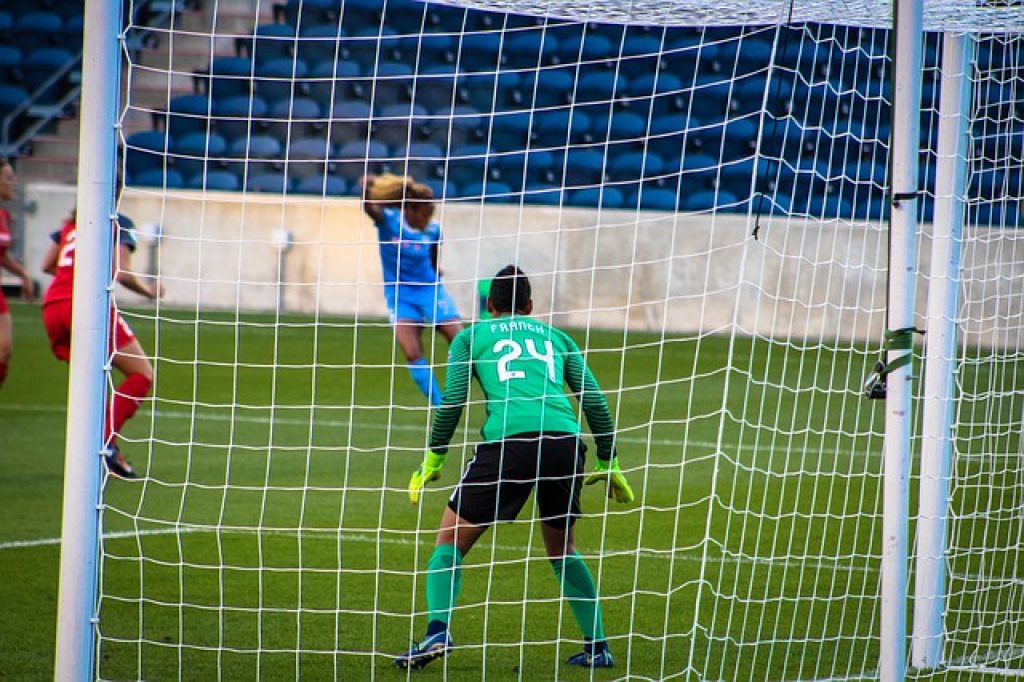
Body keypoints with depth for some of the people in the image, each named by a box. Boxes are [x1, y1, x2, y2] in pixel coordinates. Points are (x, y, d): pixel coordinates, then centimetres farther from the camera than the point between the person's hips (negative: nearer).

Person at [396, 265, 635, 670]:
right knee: (562, 550, 24)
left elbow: (452, 401, 8)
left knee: (451, 541, 9)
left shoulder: (471, 336, 21)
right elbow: (594, 399, 21)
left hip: (507, 439, -3)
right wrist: (608, 464, 27)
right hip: (566, 440, 3)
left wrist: (432, 462, 15)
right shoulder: (555, 336, 28)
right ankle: (597, 647, 19)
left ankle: (437, 632, -12)